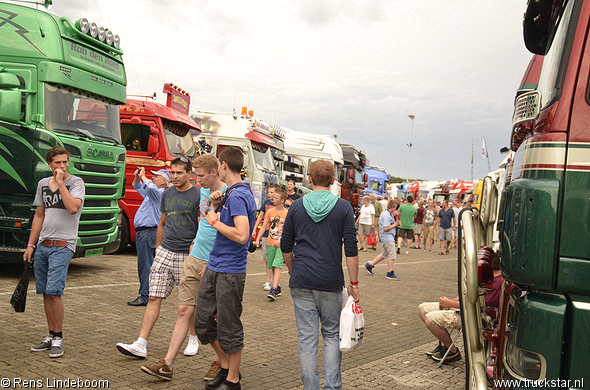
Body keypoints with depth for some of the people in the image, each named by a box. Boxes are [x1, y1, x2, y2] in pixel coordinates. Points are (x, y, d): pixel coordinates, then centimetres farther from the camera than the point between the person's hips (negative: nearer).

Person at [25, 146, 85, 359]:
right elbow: (39, 216, 19)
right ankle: (51, 336, 18)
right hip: (42, 245, 6)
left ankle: (58, 338, -3)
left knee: (54, 291, -14)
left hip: (62, 245, -6)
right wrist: (30, 245, 15)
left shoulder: (76, 182, -3)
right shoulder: (43, 184, 14)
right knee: (45, 293, 8)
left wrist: (60, 182, -14)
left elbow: (73, 207, -21)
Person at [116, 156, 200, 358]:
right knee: (154, 298, 0)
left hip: (186, 255, -5)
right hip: (165, 251, 5)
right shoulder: (167, 194, 12)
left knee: (188, 301, 7)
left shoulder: (197, 195, -6)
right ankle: (141, 345, 0)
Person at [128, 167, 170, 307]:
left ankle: (144, 297, -5)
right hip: (143, 232, 11)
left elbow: (150, 187, -33)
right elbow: (139, 187, 30)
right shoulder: (152, 193, 18)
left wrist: (143, 176, -17)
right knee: (147, 265, 15)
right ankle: (150, 293, 23)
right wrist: (137, 177, 9)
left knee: (144, 265, -8)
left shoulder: (160, 193, -13)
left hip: (147, 232, -11)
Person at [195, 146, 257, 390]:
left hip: (229, 272, -10)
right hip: (213, 269, 10)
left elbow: (241, 235, -28)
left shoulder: (238, 195, -18)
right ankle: (226, 367, 30)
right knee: (203, 322, 14)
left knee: (229, 328, 2)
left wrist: (215, 221, -16)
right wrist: (216, 205, 8)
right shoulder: (230, 193, 13)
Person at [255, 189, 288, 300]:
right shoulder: (270, 212, 5)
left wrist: (280, 241, -20)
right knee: (272, 267, 9)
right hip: (270, 243, 4)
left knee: (277, 266, -14)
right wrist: (258, 239, -2)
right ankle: (277, 287, 23)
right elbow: (264, 227, 7)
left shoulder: (287, 213, -6)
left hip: (281, 244, -4)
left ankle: (274, 290, -18)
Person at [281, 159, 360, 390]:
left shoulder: (297, 207, 3)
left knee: (307, 338, 5)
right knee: (332, 335, 14)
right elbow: (351, 250, -5)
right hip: (331, 282, -1)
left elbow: (285, 247, 8)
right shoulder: (343, 207, -2)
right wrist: (354, 283, 1)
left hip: (301, 282, 1)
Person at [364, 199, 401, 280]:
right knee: (392, 255, -9)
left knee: (385, 254, 17)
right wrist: (395, 225, -13)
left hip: (390, 237, 11)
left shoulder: (390, 214, 14)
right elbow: (386, 228, -23)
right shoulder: (386, 215, -19)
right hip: (387, 237, -11)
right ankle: (390, 273, -1)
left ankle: (369, 265, 23)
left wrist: (396, 223, 6)